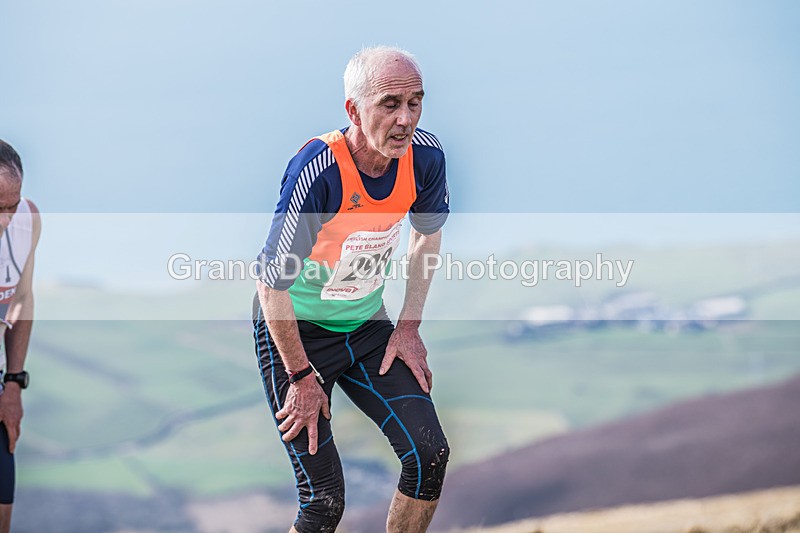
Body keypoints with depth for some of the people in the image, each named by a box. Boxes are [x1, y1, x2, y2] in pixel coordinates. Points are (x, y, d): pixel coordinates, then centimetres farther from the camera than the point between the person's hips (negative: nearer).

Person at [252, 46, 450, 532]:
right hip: (294, 331, -5)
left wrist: (409, 327, 7)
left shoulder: (424, 155, -14)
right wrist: (302, 377, -16)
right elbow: (272, 283, -23)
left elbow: (428, 235, 9)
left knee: (430, 455, -7)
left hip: (367, 325, 5)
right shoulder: (317, 170, -31)